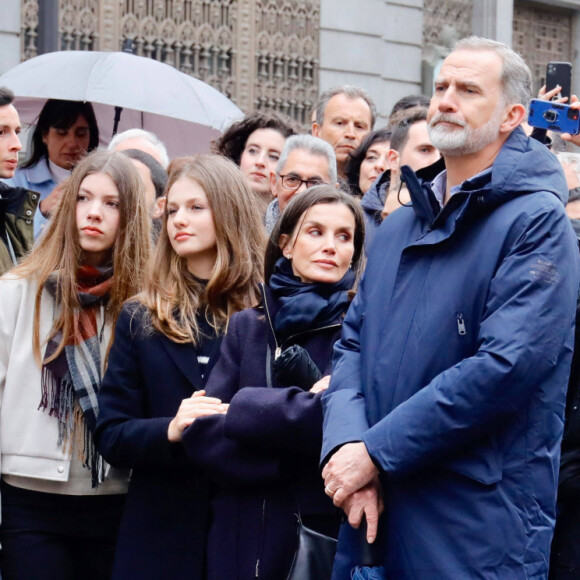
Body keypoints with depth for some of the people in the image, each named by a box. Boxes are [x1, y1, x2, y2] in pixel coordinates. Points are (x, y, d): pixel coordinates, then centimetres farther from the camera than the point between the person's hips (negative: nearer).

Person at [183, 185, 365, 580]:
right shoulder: (247, 328, 9)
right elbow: (203, 435, -3)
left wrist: (250, 410, -13)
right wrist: (305, 405, -13)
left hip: (333, 534, -3)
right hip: (246, 537, 3)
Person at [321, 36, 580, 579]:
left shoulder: (535, 223, -9)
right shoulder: (397, 228, 15)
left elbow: (505, 367, -19)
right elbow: (353, 343, 9)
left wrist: (377, 451, -17)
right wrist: (346, 446, -10)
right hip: (373, 513, 6)